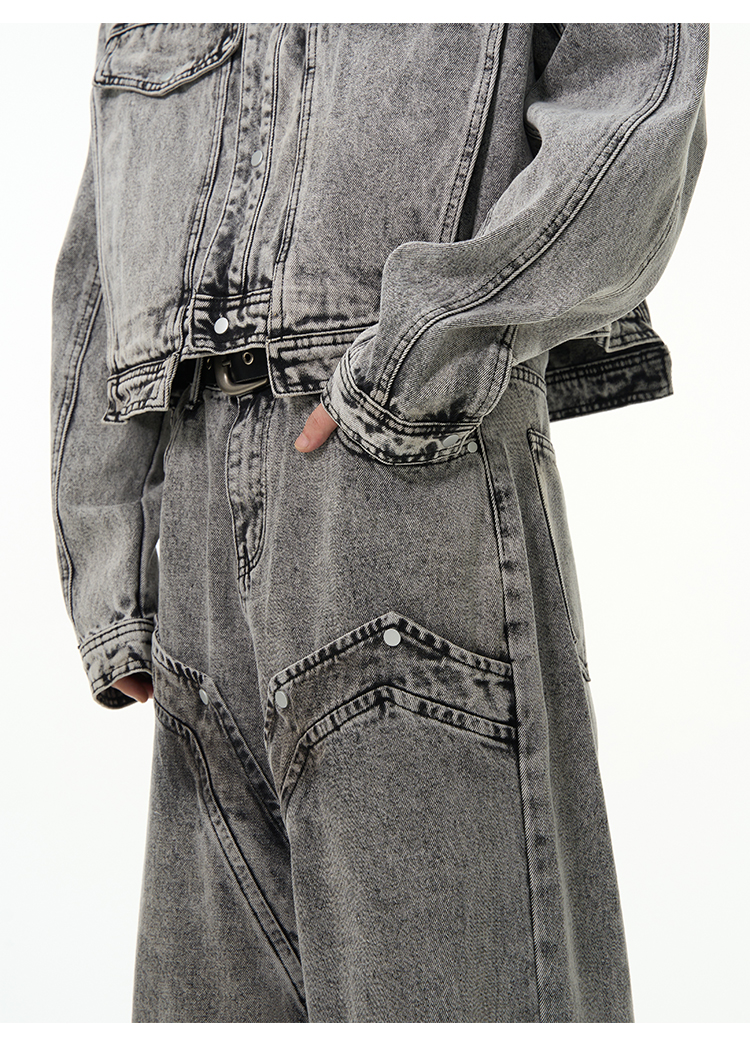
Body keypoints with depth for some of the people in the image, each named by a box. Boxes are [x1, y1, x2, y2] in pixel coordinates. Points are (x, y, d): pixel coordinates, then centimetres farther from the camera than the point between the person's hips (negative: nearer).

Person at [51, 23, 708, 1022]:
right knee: (221, 974, 8)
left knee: (442, 967, -4)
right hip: (206, 510, 5)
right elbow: (100, 283, 18)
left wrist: (432, 343, -18)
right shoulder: (148, 27, 24)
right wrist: (108, 588, 9)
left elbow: (643, 124, -5)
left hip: (426, 480, -5)